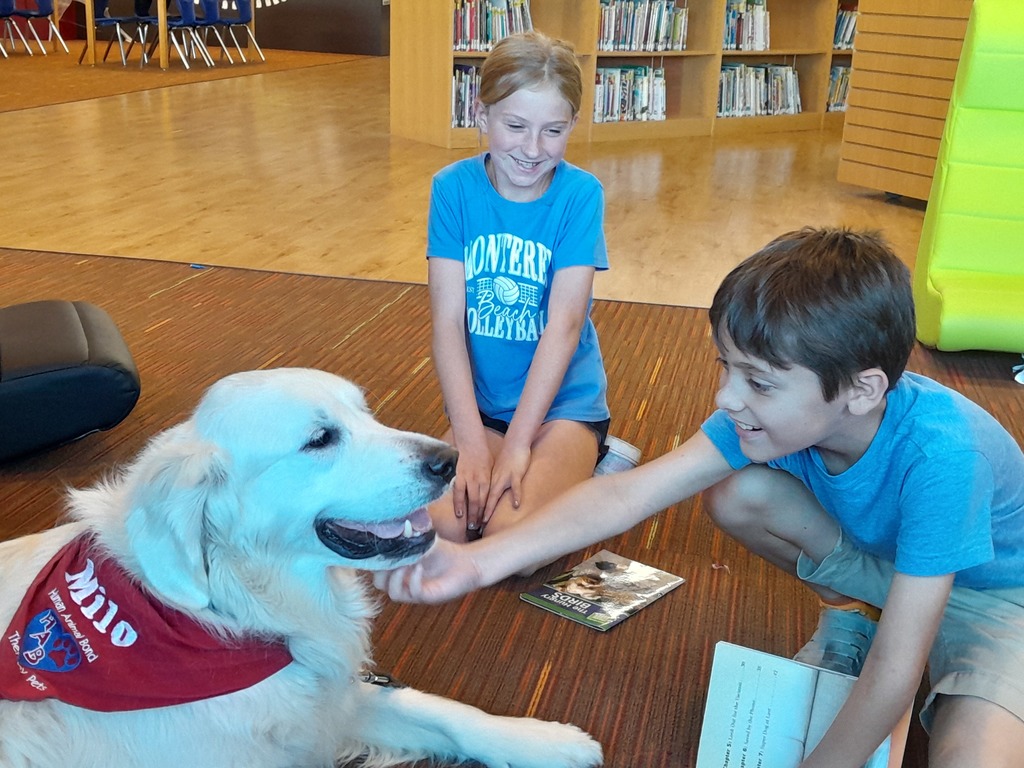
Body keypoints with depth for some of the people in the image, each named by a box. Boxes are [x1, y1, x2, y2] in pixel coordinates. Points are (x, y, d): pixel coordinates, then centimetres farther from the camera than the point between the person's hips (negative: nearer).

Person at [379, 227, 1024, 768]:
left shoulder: (936, 453, -40)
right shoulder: (772, 407, -24)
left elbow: (895, 670, -37)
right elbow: (626, 493, -30)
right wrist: (480, 562, -40)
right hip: (880, 561, 5)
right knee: (735, 496, -20)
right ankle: (853, 612, 5)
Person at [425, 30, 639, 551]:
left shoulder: (581, 195, -10)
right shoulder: (453, 187, -5)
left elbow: (565, 323, -16)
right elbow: (448, 320, -11)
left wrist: (516, 445, -22)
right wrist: (472, 443, -19)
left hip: (564, 400, -2)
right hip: (479, 403, 3)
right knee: (437, 525, -20)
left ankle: (589, 462, 5)